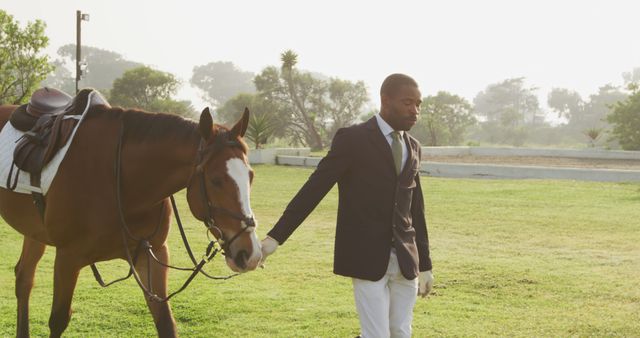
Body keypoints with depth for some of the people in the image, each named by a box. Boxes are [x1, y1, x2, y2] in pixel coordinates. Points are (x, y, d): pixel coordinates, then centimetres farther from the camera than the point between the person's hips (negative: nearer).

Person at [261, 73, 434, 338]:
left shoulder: (413, 147, 12)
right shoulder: (353, 139, -7)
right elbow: (314, 188, -11)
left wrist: (425, 264, 18)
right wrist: (275, 237, -18)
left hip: (406, 261, 6)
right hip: (368, 259, -6)